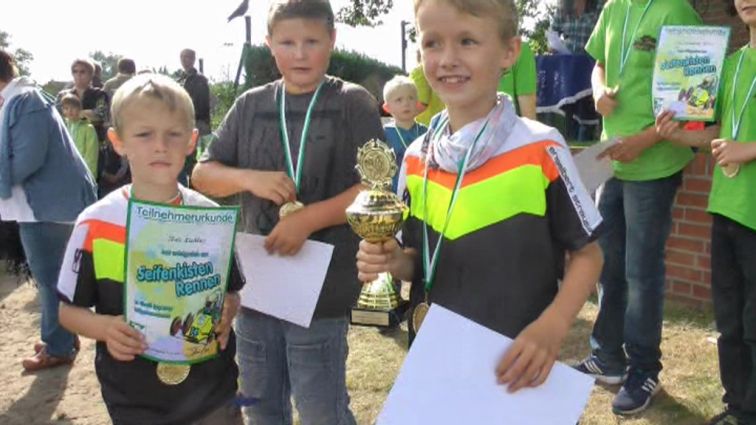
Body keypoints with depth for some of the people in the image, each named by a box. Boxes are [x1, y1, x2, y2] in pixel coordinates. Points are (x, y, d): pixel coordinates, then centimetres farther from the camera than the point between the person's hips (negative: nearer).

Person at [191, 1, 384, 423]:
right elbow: (202, 175, 8)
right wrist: (250, 178, -11)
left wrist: (308, 218, -19)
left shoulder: (354, 103, -4)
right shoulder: (250, 105, 6)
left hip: (320, 290, -4)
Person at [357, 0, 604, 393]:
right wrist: (393, 261, -12)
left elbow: (586, 253, -6)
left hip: (516, 365, -3)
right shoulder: (417, 159, -1)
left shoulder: (541, 149, -14)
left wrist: (551, 328, -19)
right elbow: (420, 263, 8)